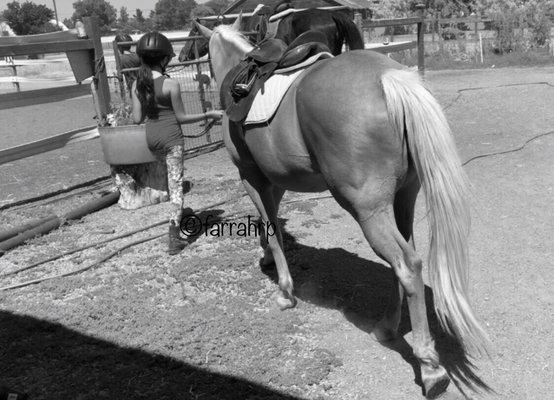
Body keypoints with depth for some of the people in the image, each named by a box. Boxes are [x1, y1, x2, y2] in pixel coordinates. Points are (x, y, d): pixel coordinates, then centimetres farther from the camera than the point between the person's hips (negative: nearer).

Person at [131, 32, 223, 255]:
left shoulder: (137, 85, 1)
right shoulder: (170, 84, -14)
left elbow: (137, 119, 2)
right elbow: (181, 117, -9)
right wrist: (209, 115, 0)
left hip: (151, 138, 6)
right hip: (171, 138, -6)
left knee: (171, 181, 24)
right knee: (176, 184, -1)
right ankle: (174, 238, -3)